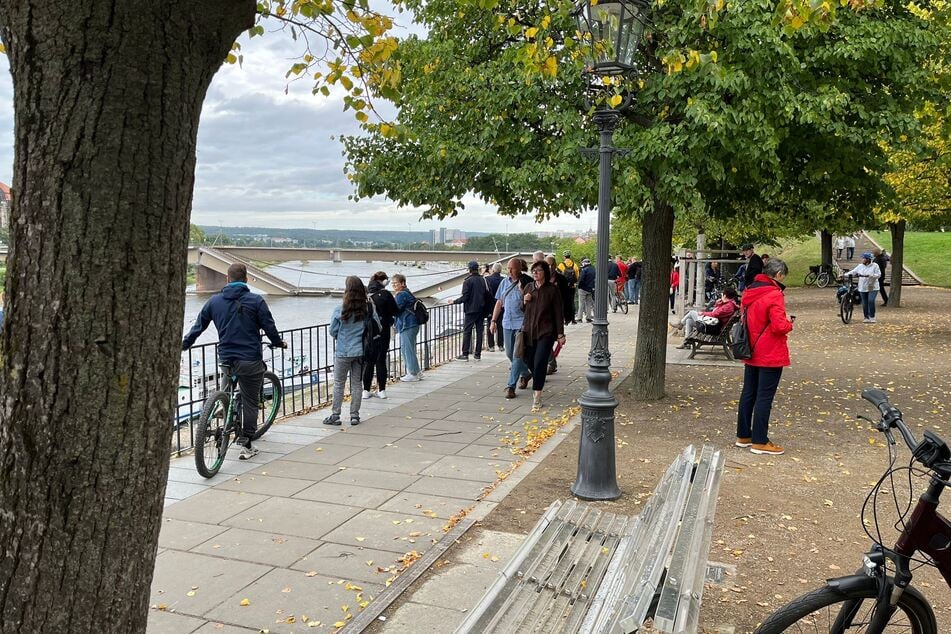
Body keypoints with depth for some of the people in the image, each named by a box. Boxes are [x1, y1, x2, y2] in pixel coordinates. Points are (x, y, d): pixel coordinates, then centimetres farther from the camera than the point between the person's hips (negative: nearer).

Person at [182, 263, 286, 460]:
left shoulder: (214, 301, 5)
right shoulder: (256, 301, -6)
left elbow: (198, 326, 11)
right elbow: (269, 327, -4)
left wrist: (184, 345, 24)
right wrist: (279, 343, 13)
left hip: (226, 359, 4)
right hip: (250, 360, -4)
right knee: (250, 403, 4)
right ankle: (246, 445, 6)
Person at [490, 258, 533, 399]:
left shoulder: (527, 283, -7)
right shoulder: (505, 282, 9)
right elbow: (499, 303, 15)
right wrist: (493, 321, 11)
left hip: (522, 322, -6)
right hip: (507, 322, 6)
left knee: (517, 354, -7)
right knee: (509, 354, 13)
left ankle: (511, 386, -4)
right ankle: (525, 374, 36)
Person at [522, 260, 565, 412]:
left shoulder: (552, 290, -5)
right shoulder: (529, 289, 10)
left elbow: (558, 313, -5)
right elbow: (523, 310, 21)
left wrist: (560, 334, -8)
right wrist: (524, 301, -2)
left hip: (546, 333, -5)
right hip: (529, 331, 5)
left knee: (539, 363, -14)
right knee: (530, 361, 9)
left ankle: (537, 398, -9)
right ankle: (537, 385, 36)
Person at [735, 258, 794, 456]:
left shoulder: (749, 292, 7)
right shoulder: (774, 295, -18)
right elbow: (779, 326, -24)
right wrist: (789, 323, -3)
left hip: (751, 353, 8)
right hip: (770, 355, -8)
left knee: (748, 393, 14)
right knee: (764, 397, -1)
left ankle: (743, 435, 23)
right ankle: (760, 441, 5)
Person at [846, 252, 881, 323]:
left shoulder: (875, 266, -3)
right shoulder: (860, 266, 8)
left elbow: (879, 275, -10)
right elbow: (853, 272, 7)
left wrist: (870, 275, -23)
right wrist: (845, 275, -5)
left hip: (872, 288, -4)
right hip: (863, 288, 4)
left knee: (871, 301, -18)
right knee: (865, 303, 5)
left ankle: (872, 317, -7)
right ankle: (866, 317, 16)